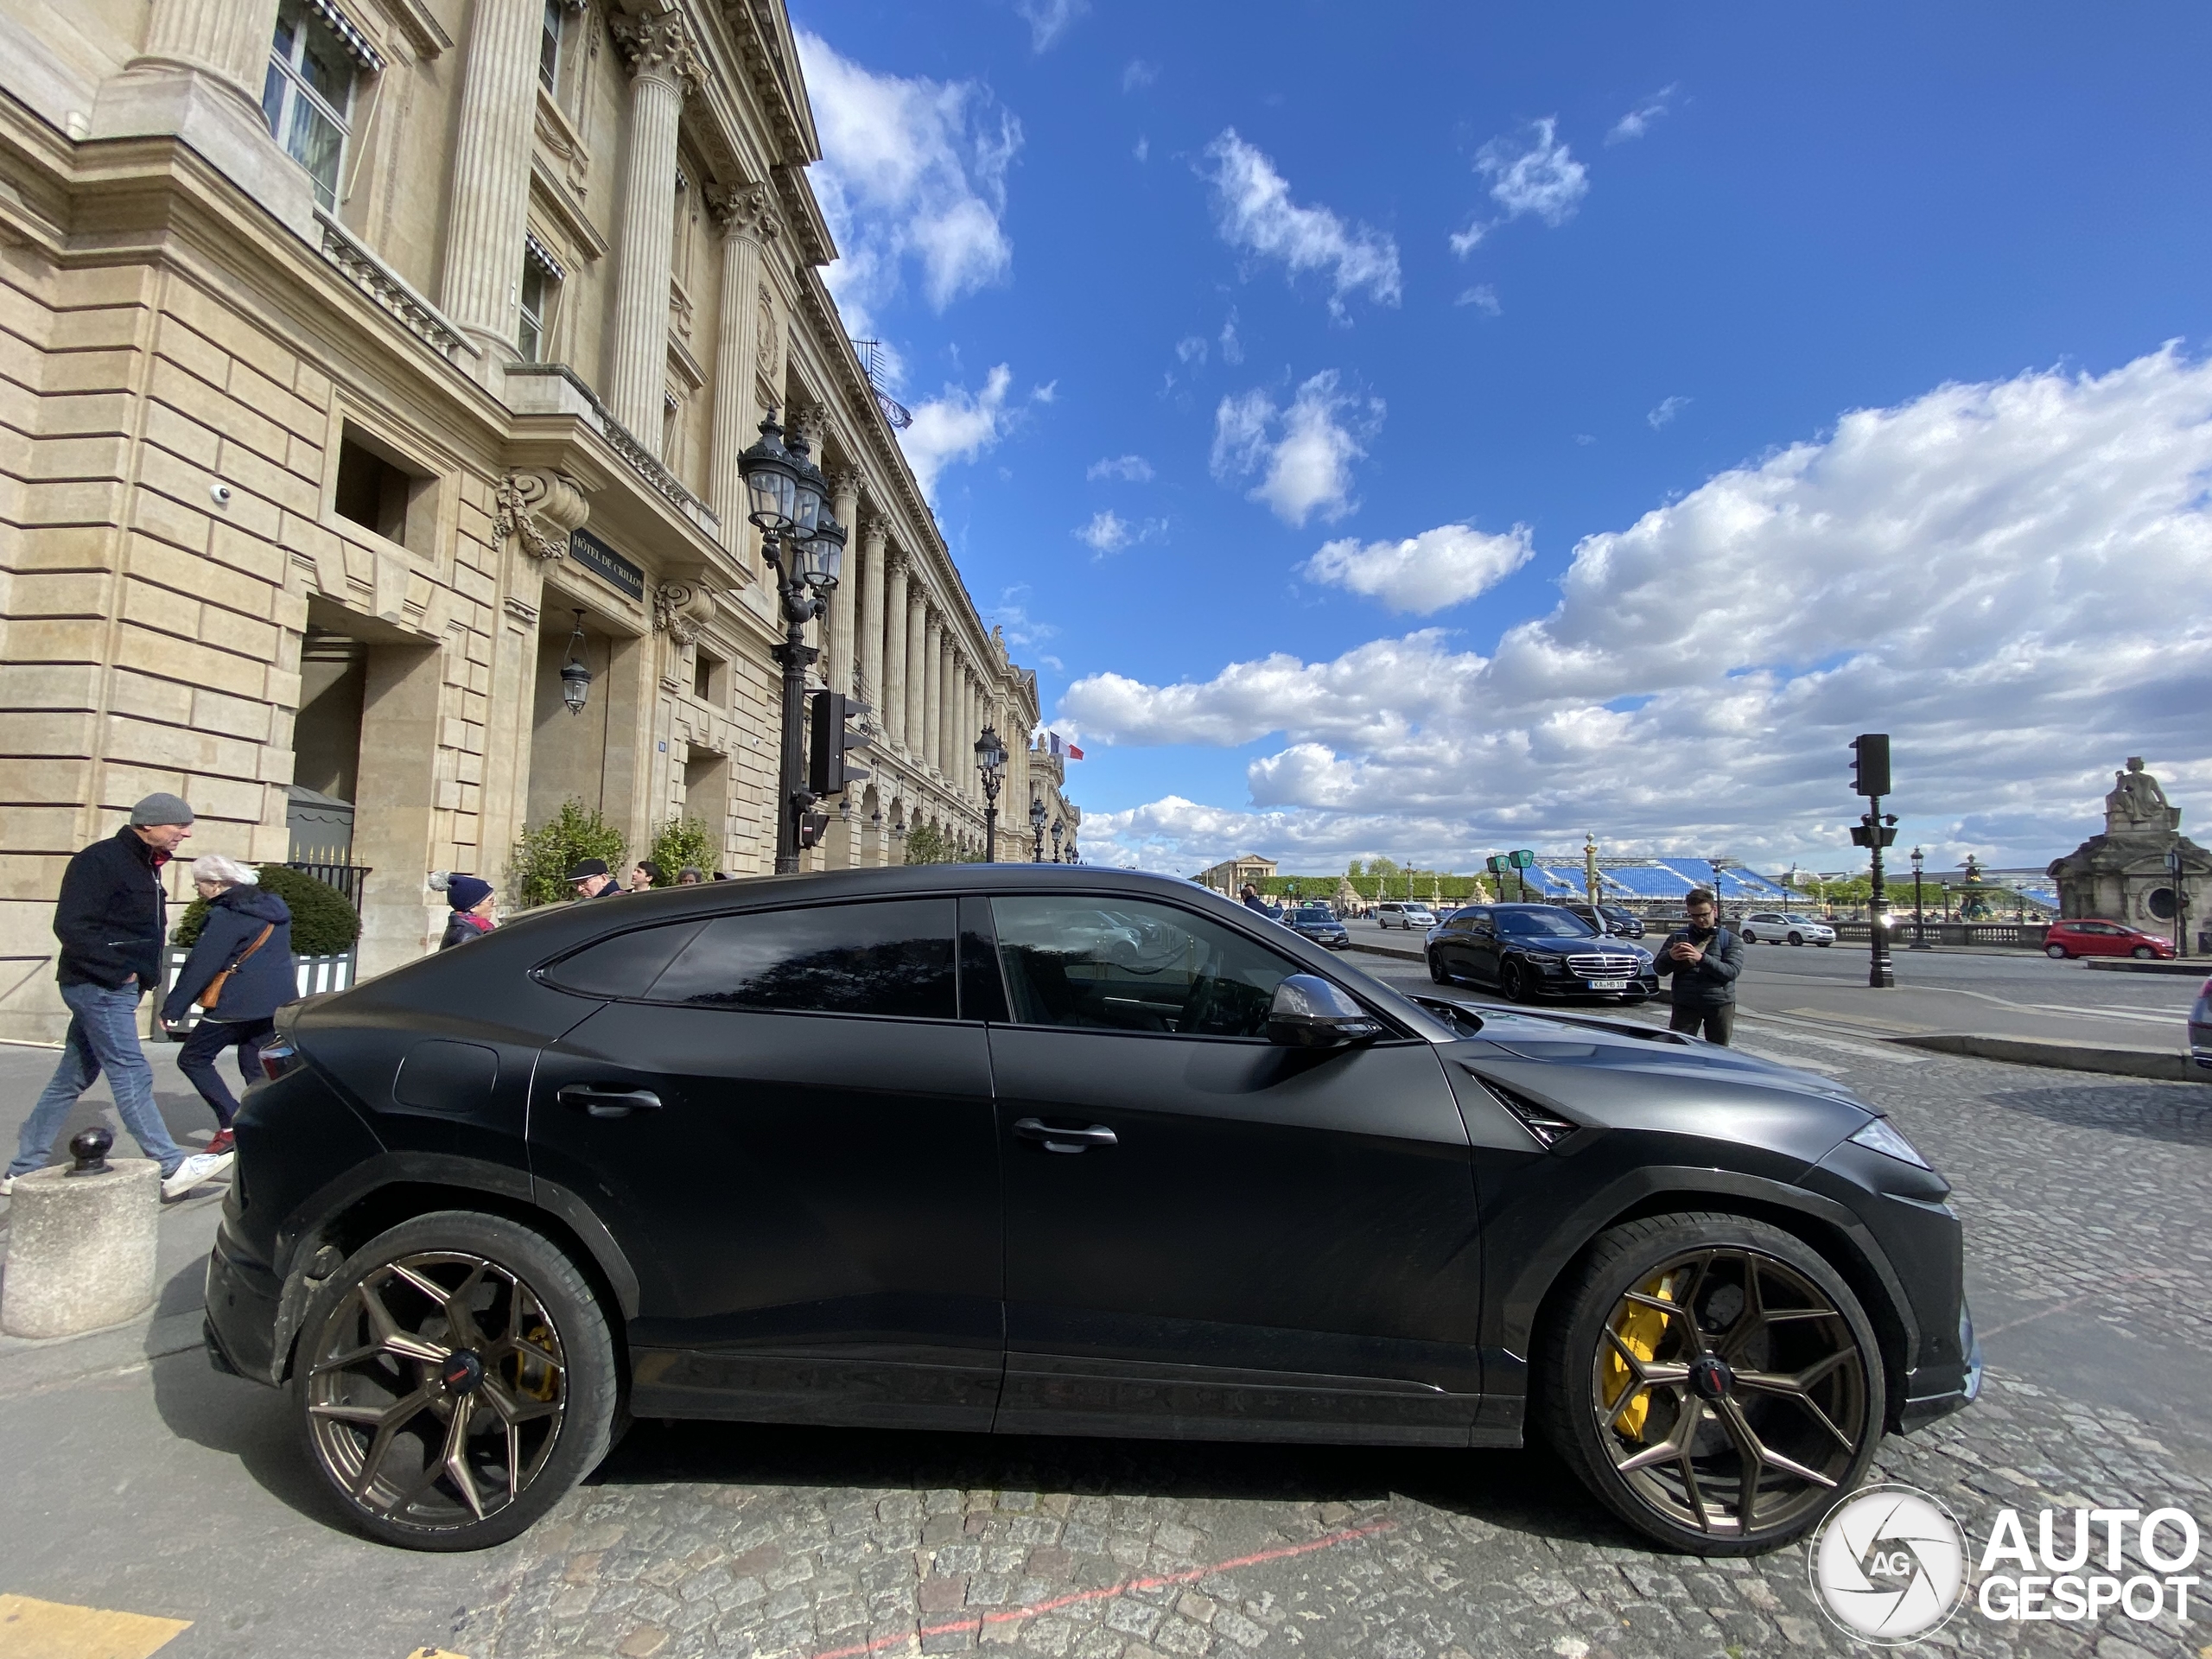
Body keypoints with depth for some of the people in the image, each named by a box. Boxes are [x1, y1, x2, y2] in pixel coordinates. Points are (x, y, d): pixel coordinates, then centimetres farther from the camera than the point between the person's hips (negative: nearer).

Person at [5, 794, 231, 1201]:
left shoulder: (144, 866, 14)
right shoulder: (101, 860, -15)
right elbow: (71, 927, -21)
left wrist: (140, 978, 10)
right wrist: (119, 971, -19)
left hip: (117, 987, 10)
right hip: (100, 987, -10)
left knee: (71, 1081, 15)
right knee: (132, 1076, -10)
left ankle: (23, 1170, 25)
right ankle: (173, 1169, -10)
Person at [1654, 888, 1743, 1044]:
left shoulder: (1730, 940, 6)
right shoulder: (1678, 936, 9)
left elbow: (1732, 971, -10)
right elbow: (1658, 969, 5)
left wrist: (1702, 958, -25)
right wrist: (1670, 957, -18)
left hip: (1720, 1004, 0)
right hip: (1685, 1004, 0)